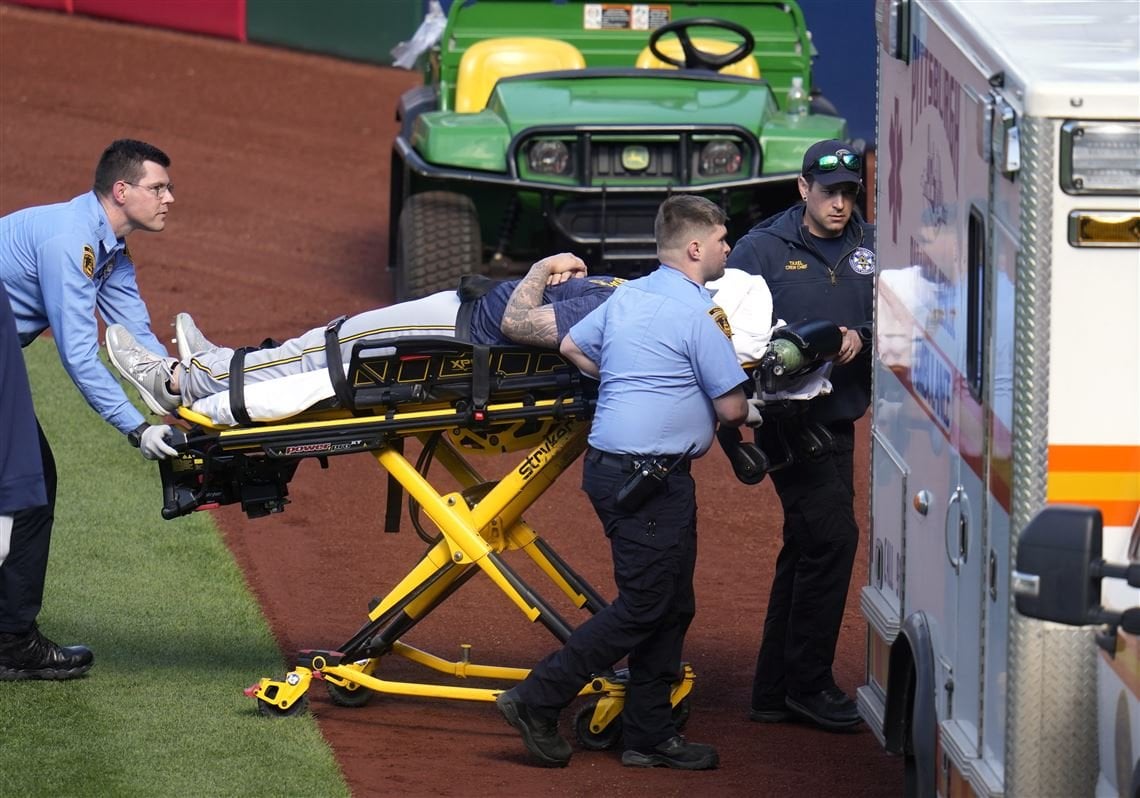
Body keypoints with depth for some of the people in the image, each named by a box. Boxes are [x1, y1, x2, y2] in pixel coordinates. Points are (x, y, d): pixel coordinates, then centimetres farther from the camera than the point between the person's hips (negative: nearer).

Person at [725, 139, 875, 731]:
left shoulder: (868, 248, 8)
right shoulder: (764, 248, -3)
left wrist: (861, 337, -16)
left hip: (837, 416, 6)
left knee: (805, 550, 12)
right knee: (831, 537, -14)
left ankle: (776, 692, 21)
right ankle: (808, 683, -5)